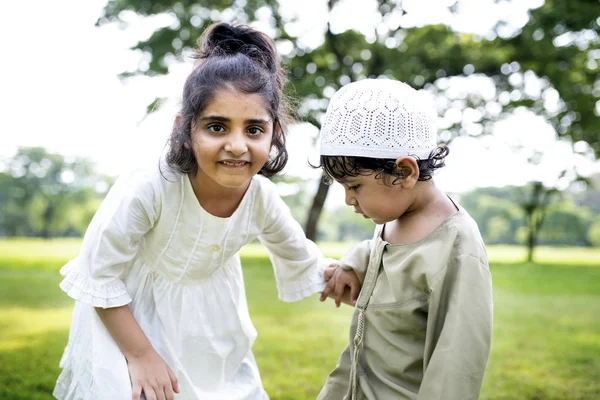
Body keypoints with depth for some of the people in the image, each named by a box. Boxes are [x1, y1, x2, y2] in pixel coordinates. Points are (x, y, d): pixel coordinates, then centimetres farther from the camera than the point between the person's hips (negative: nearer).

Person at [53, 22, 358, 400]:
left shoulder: (263, 199, -19)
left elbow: (304, 261, 1)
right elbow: (99, 276, -21)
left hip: (210, 319, 5)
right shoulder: (147, 189, -34)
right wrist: (141, 355, -17)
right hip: (127, 316, -4)